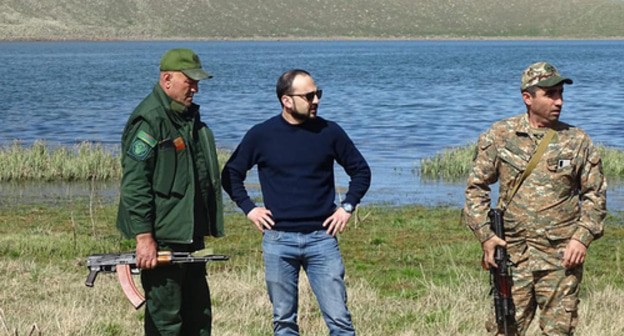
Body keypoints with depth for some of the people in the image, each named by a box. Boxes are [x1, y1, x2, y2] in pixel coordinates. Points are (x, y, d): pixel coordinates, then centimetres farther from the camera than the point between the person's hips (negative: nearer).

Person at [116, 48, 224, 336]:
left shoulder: (189, 117, 15)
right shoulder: (148, 120, -15)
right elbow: (134, 183, -20)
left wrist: (206, 226, 25)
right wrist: (144, 236, -23)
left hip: (190, 234, 10)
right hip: (162, 238, -10)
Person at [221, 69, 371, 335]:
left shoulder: (329, 132, 1)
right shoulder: (261, 135, 0)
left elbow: (360, 171, 12)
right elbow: (231, 174, 11)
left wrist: (348, 206, 1)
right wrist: (248, 208, 1)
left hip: (322, 237, 0)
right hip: (278, 239, 0)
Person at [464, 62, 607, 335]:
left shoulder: (577, 141, 4)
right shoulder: (499, 136, 3)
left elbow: (595, 194, 9)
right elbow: (476, 187, 8)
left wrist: (583, 238, -4)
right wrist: (485, 235, -3)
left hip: (561, 256, 0)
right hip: (512, 253, 0)